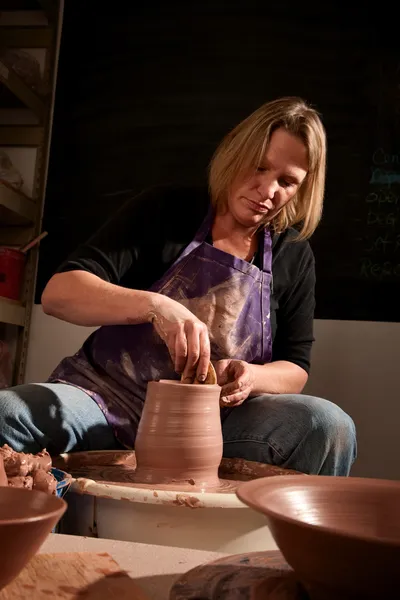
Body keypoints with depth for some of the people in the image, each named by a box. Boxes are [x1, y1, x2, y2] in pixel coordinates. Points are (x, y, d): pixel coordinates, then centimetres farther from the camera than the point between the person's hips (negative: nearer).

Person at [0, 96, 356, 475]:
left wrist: (251, 377, -16)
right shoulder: (166, 210, -5)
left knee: (329, 426, -26)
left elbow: (295, 369, 8)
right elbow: (59, 293, -14)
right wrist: (154, 305, -32)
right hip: (108, 398, -2)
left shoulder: (294, 256, 5)